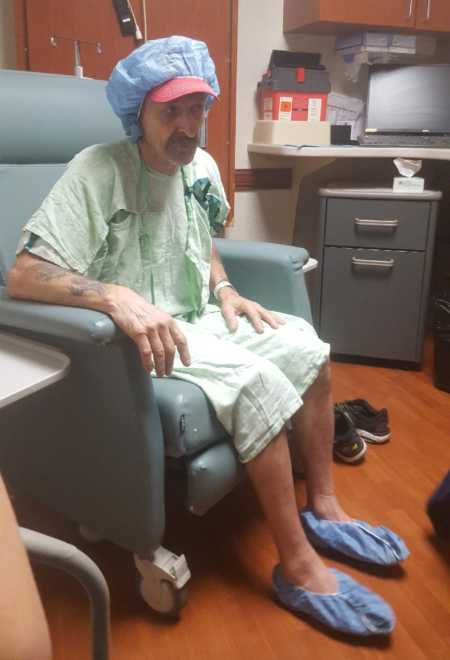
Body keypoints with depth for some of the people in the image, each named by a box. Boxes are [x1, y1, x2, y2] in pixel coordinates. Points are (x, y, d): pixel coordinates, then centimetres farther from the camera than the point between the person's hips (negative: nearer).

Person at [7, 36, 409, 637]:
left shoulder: (201, 167, 5)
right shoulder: (99, 171, -19)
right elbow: (23, 275, -26)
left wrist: (224, 289, 4)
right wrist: (117, 296, -41)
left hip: (198, 320, 8)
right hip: (134, 340, -8)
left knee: (309, 349, -2)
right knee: (259, 383, -27)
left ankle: (323, 509, 11)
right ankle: (298, 566, -12)